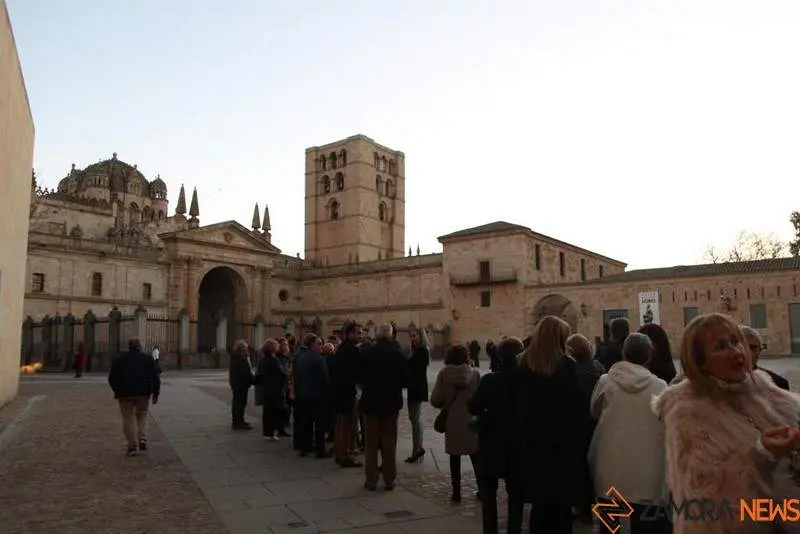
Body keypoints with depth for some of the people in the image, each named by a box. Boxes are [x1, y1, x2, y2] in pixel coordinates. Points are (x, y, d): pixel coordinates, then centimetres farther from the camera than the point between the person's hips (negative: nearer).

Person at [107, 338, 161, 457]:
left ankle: (132, 446, 1)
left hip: (125, 393, -1)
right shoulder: (148, 359, 9)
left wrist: (117, 390, 24)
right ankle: (142, 440, 1)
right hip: (144, 393, 1)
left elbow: (112, 378, 9)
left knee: (129, 418, 4)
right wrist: (155, 394, 12)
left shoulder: (119, 359, 9)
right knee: (142, 415, 16)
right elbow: (155, 378, 6)